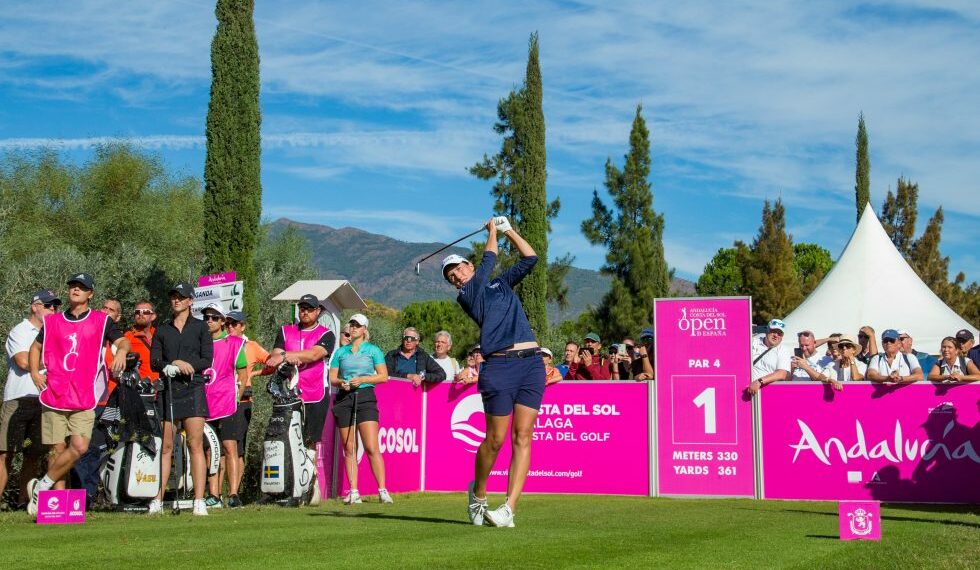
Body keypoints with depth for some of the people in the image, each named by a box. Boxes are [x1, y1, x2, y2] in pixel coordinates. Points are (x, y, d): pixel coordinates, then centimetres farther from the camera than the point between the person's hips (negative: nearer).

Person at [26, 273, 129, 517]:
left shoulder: (101, 320, 7)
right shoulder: (53, 321, 14)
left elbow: (122, 341, -3)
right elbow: (36, 346, 25)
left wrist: (121, 351, -26)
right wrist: (34, 372, 10)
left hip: (84, 396, -2)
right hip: (53, 395, 2)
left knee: (79, 446, -15)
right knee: (57, 449, -1)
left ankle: (42, 486, 2)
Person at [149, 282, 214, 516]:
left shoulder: (200, 327, 9)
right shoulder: (162, 330, 15)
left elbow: (207, 359, 1)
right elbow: (154, 362, 6)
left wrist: (181, 364, -12)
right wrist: (174, 365, -14)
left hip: (193, 390, -2)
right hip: (167, 391, 2)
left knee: (196, 445, -8)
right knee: (165, 446, 1)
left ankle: (199, 501, -10)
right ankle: (158, 499, 6)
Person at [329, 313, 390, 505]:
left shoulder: (373, 350, 7)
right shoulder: (341, 352, 15)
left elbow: (384, 376, 1)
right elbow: (332, 378, 14)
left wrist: (362, 379, -11)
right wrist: (341, 382, -8)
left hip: (365, 397, -3)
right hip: (344, 398, 3)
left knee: (372, 448, -12)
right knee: (349, 449, 2)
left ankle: (383, 491, -10)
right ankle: (353, 492, 5)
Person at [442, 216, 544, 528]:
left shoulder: (502, 283, 25)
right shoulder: (466, 296, 8)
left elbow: (530, 258, 26)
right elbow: (489, 260, 2)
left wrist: (508, 230, 25)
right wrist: (492, 231, 16)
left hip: (532, 362, 4)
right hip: (499, 366, -4)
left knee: (522, 437, -5)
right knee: (496, 439, -3)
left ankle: (509, 509, -7)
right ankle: (477, 492, 22)